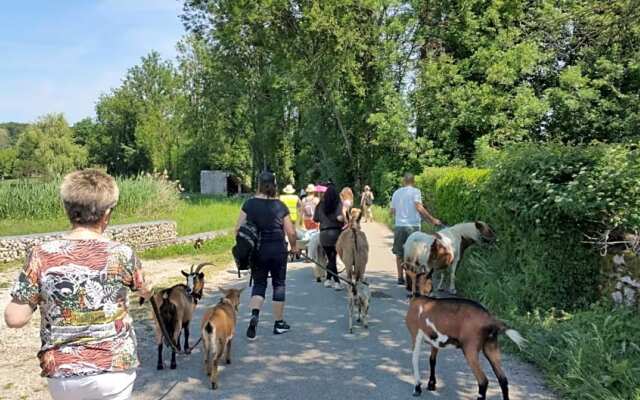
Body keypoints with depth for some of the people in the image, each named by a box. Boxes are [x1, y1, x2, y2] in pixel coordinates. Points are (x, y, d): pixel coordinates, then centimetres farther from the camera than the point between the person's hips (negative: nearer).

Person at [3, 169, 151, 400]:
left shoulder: (41, 256, -11)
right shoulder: (122, 254, -12)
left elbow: (14, 319, -8)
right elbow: (146, 293, 7)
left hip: (62, 374, 2)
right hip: (113, 370, -2)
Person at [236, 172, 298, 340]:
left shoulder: (249, 204, -3)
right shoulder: (280, 206, -4)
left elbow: (238, 228, -4)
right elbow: (291, 232, -4)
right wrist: (294, 246, 14)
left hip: (257, 250, 1)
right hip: (278, 250, -1)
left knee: (258, 283, 14)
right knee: (278, 284, 12)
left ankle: (255, 314, -11)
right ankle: (279, 323, 20)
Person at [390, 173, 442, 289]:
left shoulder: (396, 193, 11)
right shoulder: (415, 191, -3)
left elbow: (392, 211, 14)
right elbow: (418, 207, -17)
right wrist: (432, 219, -16)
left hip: (399, 226, 4)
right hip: (412, 226, -4)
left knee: (399, 253, 12)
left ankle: (400, 277, 15)